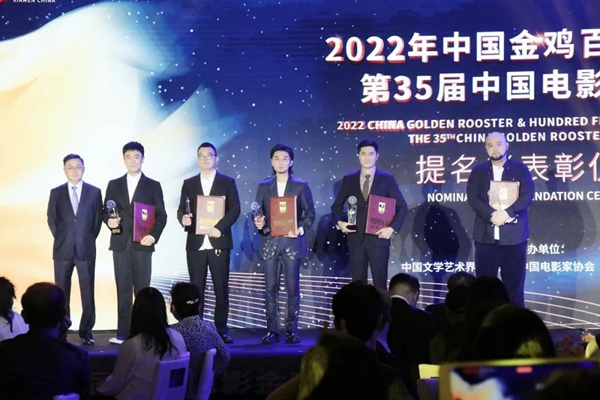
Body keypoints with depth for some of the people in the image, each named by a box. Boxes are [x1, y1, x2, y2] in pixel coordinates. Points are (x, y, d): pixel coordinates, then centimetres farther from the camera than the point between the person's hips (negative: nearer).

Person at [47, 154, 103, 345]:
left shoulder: (94, 192, 4)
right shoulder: (56, 193, 6)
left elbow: (98, 219, 6)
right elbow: (51, 219, 9)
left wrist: (88, 240, 1)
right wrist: (61, 239, 4)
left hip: (86, 249, -1)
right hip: (63, 250, 1)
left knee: (88, 292, 0)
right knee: (61, 293, 4)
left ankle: (86, 332, 5)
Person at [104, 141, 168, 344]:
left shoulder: (153, 186, 6)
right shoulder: (114, 185, 12)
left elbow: (161, 215, 3)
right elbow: (106, 212, 12)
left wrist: (154, 235, -12)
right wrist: (109, 220, -11)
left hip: (142, 244, -2)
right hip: (120, 243, 2)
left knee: (142, 289, -1)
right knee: (123, 290, 2)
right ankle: (123, 333, 3)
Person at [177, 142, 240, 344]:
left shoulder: (228, 182, 5)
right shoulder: (189, 184, 12)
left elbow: (235, 209, -3)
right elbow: (181, 209, 9)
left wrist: (220, 227, -18)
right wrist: (183, 218, -15)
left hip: (219, 243, -2)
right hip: (195, 243, 2)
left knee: (221, 289, 1)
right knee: (196, 289, 3)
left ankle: (221, 330, 7)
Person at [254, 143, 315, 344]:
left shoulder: (301, 186, 6)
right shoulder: (264, 187, 11)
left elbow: (310, 213, 4)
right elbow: (258, 213, 10)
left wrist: (300, 229, -12)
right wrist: (258, 223, -12)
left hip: (292, 242, -1)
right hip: (270, 242, 2)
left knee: (292, 288, -1)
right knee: (270, 288, -1)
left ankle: (291, 330, 4)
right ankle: (272, 331, 3)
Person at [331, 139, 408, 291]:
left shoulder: (387, 179, 2)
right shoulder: (349, 180, 7)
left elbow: (402, 207, 2)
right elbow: (337, 205, 16)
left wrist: (392, 228, -10)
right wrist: (339, 222, -2)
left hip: (378, 238, -2)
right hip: (356, 239, 2)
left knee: (380, 284, -1)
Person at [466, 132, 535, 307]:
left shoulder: (520, 169, 8)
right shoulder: (478, 171, 10)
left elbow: (528, 196, -5)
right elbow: (473, 198, -2)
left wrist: (507, 212, -19)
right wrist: (492, 214, -18)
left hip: (514, 234, -1)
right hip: (485, 235, 1)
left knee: (514, 284, 2)